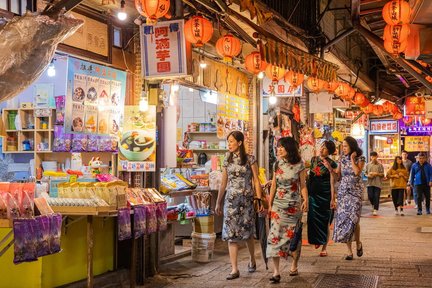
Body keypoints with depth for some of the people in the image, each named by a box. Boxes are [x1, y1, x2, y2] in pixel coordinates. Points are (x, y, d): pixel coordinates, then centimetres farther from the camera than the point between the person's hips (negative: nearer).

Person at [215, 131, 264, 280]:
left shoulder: (250, 159, -2)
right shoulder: (227, 160, 7)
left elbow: (256, 181, -2)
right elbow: (223, 183, 12)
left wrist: (259, 199, -9)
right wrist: (218, 203, 13)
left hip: (246, 199, -3)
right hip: (231, 199, 3)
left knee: (247, 232, 7)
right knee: (231, 234, -3)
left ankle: (252, 260, 33)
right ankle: (234, 269, -2)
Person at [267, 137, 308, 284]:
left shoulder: (299, 165, -4)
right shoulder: (277, 164, 4)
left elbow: (303, 185, 0)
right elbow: (274, 186, 9)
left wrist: (305, 200, -15)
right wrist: (269, 204, 8)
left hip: (294, 205, -2)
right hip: (278, 204, 2)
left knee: (293, 235, 6)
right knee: (275, 234, -9)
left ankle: (294, 266, 26)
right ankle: (276, 271, -9)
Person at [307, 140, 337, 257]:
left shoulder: (331, 164, -5)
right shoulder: (313, 160, 9)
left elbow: (332, 182, -7)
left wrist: (332, 199, -11)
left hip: (325, 195, -4)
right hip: (313, 194, 4)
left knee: (325, 221, 1)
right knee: (313, 219, 5)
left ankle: (324, 247, 9)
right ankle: (317, 240, 28)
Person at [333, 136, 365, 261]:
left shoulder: (360, 158, -2)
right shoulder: (342, 158, 10)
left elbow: (357, 172, -18)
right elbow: (337, 174, 8)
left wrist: (352, 158, -11)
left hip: (355, 191, -4)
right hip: (343, 191, 4)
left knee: (353, 219, -12)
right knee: (343, 219, -2)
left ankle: (358, 244, 17)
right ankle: (349, 251, 5)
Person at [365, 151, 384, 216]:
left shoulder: (380, 165, 2)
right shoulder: (368, 165, 9)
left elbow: (382, 174, 1)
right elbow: (366, 173, 13)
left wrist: (376, 174, -15)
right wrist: (368, 175, -8)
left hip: (377, 183, -2)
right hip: (370, 183, 2)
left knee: (376, 197, -4)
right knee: (370, 196, -2)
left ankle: (375, 210, 2)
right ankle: (373, 205, 27)